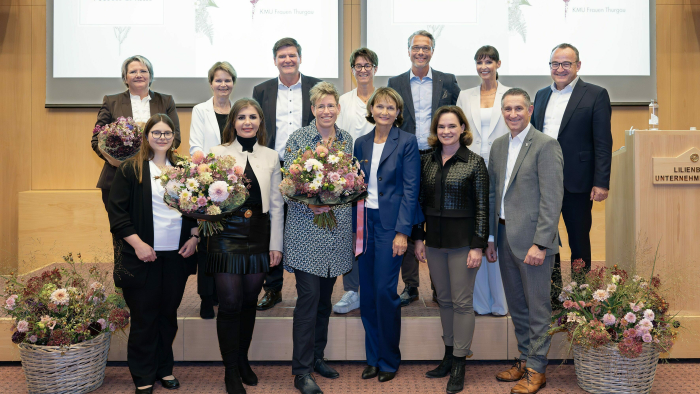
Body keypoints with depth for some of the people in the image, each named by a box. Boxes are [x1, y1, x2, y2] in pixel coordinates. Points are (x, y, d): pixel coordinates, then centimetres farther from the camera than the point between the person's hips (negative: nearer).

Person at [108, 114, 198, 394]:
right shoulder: (131, 169, -3)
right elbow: (116, 210, -6)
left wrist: (194, 236, 2)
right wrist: (138, 243, -13)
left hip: (177, 255, 4)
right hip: (143, 256, -3)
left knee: (168, 315, 12)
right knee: (144, 318, 4)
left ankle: (164, 369, 28)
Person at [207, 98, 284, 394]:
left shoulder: (270, 157, 9)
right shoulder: (218, 153, 1)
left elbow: (276, 204, 10)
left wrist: (276, 244, 7)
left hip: (258, 236, 3)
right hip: (227, 235, -3)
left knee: (249, 301, 11)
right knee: (230, 303, -2)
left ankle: (243, 360, 29)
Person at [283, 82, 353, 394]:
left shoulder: (346, 139, 10)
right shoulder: (298, 138, -4)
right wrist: (308, 205, -21)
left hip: (337, 228, 5)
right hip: (306, 228, -5)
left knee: (325, 297, 13)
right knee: (309, 295, -7)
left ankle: (317, 357, 28)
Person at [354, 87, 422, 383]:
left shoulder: (407, 142, -4)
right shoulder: (361, 143, 11)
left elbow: (411, 189, -8)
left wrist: (402, 231, -14)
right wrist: (355, 227, 8)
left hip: (391, 224, -5)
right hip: (365, 222, 5)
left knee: (385, 291, -5)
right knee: (367, 293, 8)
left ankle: (389, 360, 12)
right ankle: (373, 358, 21)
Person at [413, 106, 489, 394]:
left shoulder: (475, 163, -6)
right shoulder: (427, 160, 6)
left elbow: (482, 207, -6)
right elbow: (421, 201, 10)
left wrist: (478, 246, -11)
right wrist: (419, 238, 7)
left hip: (462, 241, -4)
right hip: (434, 240, 4)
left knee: (462, 302, 1)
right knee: (444, 300, 14)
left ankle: (459, 365, 11)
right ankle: (449, 356, 27)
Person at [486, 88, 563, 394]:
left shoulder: (546, 145, -10)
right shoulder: (498, 145, 12)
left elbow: (552, 199, -15)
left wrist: (540, 243, -19)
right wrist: (491, 237, 13)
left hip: (533, 239, -7)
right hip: (505, 236, 7)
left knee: (538, 308, 4)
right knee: (516, 306, 17)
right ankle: (525, 360, 31)